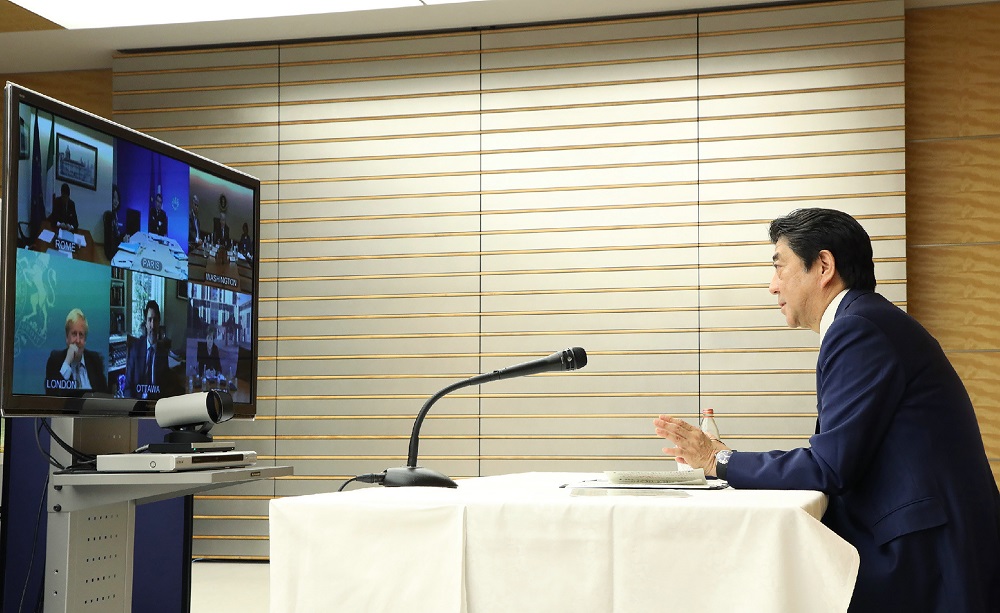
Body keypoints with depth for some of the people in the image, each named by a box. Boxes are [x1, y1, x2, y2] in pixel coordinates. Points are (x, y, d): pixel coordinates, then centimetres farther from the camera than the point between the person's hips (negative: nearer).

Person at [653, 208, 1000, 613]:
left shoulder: (858, 329, -14)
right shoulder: (870, 322, 16)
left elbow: (830, 467, -19)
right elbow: (839, 461, 12)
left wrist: (720, 461, -6)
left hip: (921, 557, -9)